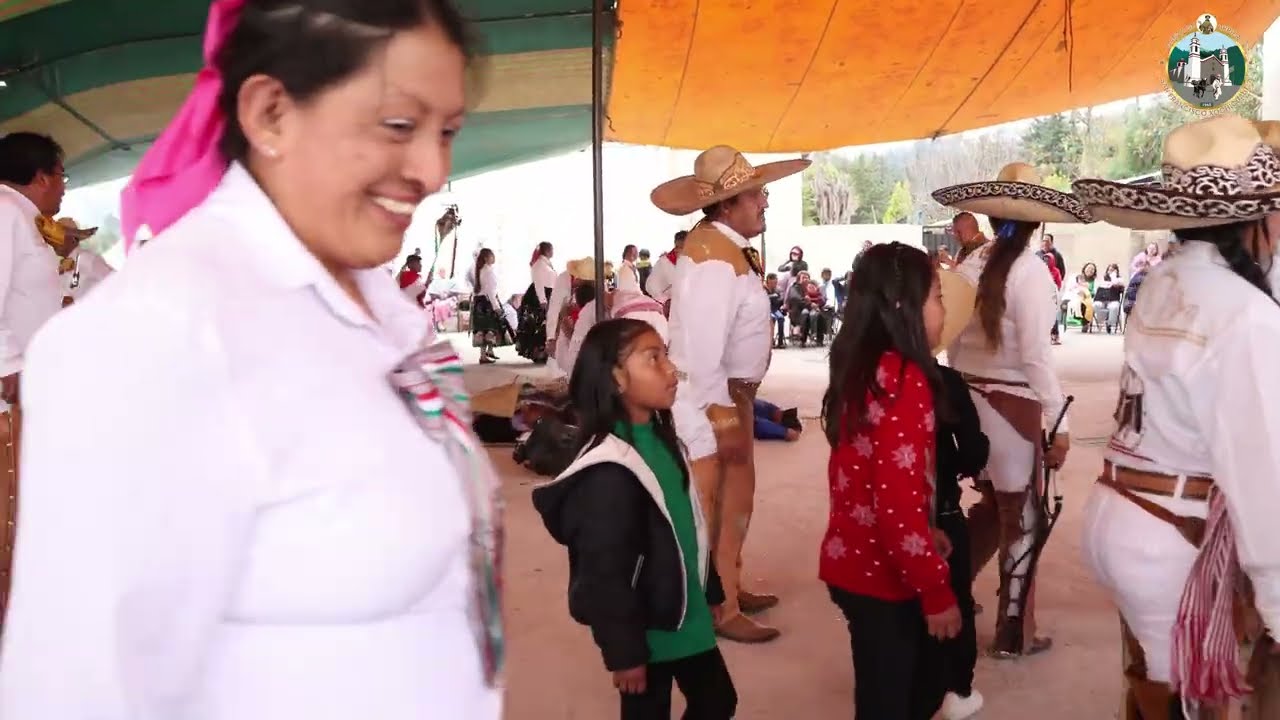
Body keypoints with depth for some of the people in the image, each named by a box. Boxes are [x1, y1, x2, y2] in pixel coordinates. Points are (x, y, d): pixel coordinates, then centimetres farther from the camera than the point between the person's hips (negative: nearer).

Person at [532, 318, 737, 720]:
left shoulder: (660, 438, 3)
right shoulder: (609, 471, -27)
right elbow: (605, 572, -23)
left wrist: (710, 591, 20)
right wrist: (624, 652, -18)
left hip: (685, 615, 9)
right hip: (646, 629, -9)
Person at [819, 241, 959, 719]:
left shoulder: (861, 369, 5)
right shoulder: (904, 379, -22)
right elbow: (898, 502, -26)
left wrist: (925, 533, 22)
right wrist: (937, 590, -18)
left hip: (856, 558, 9)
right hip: (882, 572, -9)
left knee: (924, 681, 24)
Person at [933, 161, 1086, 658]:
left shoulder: (971, 266, 3)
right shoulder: (1029, 269, -14)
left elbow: (953, 343, 8)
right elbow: (1036, 353, -18)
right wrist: (1059, 422, -14)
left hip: (969, 397, 6)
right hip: (1011, 404, -6)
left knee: (993, 504, 25)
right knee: (1023, 520, 9)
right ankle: (1014, 634, 20)